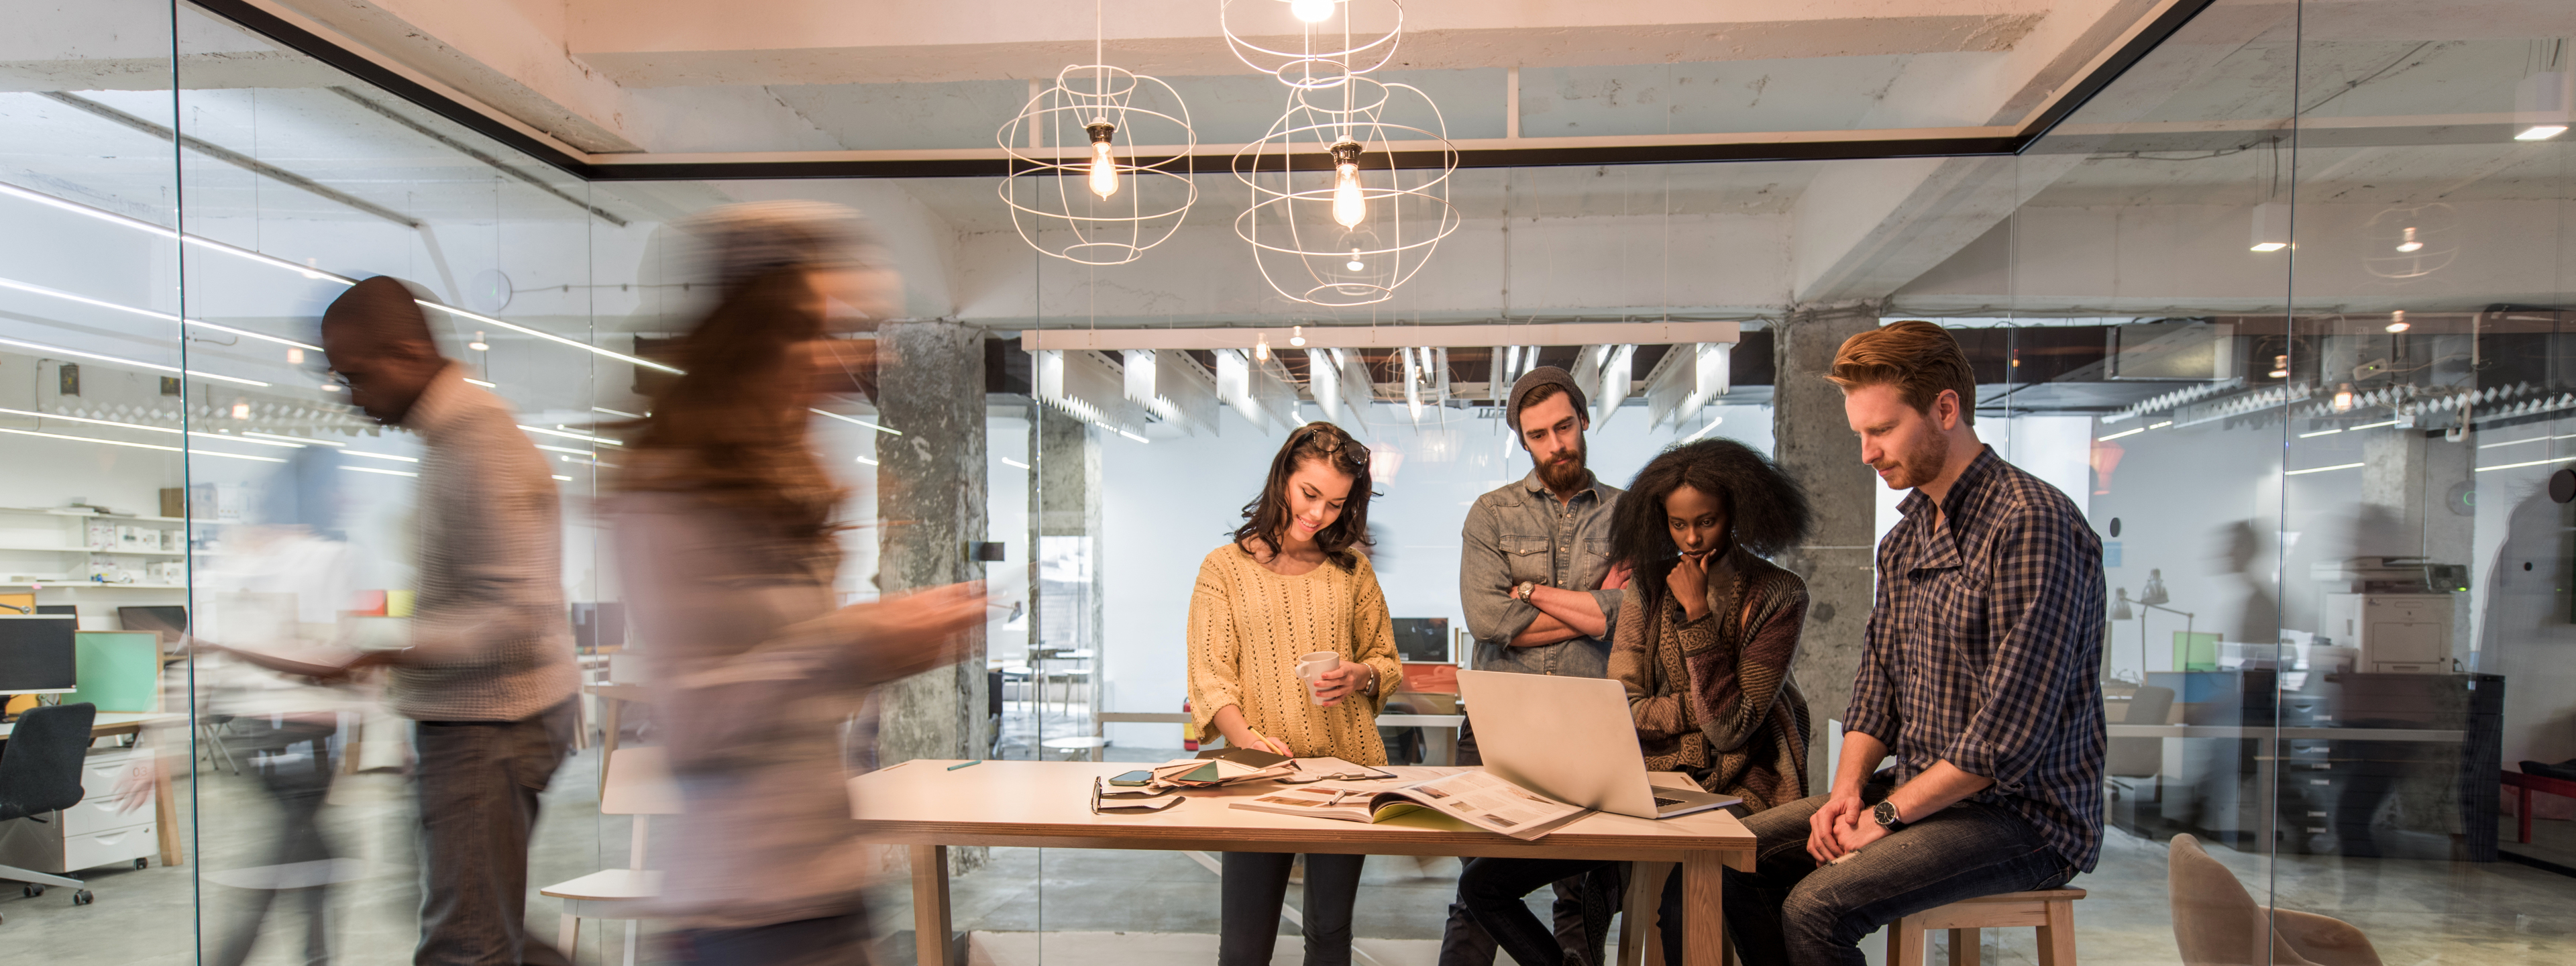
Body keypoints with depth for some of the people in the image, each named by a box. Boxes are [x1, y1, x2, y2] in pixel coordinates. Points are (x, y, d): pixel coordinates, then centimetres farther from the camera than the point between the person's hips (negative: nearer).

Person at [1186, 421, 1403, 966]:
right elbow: (1209, 674, -4)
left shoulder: (1352, 570, 12)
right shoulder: (1225, 568, 3)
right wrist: (1246, 737, -23)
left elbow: (1387, 661, 15)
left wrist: (1361, 676, -9)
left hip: (1348, 766, 3)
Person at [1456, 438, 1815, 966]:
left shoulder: (1777, 595, -4)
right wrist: (1707, 705, -11)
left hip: (1735, 791, -4)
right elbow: (1622, 713, 0)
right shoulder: (1648, 590, 8)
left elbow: (1730, 726, -12)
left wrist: (1696, 614, -12)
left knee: (1684, 903, -34)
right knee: (1482, 884, -5)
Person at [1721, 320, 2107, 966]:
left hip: (2026, 815, -9)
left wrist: (1889, 813, -17)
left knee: (1815, 908, -25)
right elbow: (1877, 688, 14)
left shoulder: (2032, 524, -19)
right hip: (1919, 792, 9)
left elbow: (2011, 734, -23)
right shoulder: (1906, 538, 12)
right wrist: (1847, 789, -3)